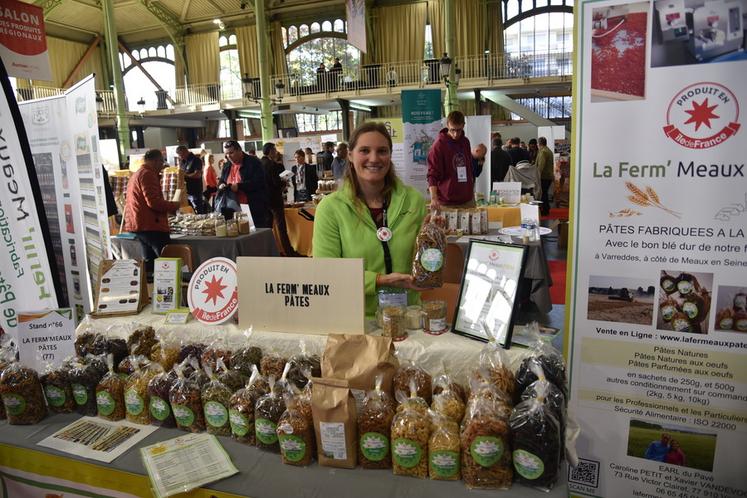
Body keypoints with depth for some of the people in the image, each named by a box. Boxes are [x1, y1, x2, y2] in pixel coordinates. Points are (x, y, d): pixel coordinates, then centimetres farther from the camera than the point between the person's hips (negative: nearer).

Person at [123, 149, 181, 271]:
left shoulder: (136, 175, 22)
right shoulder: (148, 174, -12)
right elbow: (153, 202, -21)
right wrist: (174, 206, -8)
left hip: (138, 225, 11)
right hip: (151, 225, -10)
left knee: (149, 260, 13)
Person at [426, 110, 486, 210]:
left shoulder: (465, 142, 9)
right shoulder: (438, 145, -9)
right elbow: (433, 174, -14)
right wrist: (434, 198, -25)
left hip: (468, 200, 6)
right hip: (447, 203, -5)